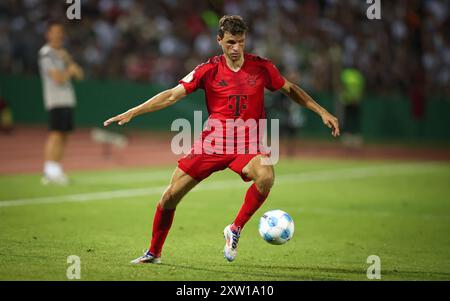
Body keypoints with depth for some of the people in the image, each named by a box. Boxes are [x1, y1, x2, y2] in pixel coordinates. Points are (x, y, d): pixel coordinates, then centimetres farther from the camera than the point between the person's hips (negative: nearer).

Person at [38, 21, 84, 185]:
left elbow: (79, 74, 15)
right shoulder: (46, 53, -8)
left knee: (63, 136, 7)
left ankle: (55, 171, 11)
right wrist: (70, 70, 2)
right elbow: (58, 78, -17)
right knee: (56, 134, -15)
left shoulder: (62, 53, 19)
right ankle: (51, 171, -19)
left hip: (67, 100, 9)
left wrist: (68, 60, 0)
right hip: (56, 100, -9)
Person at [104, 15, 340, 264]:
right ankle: (154, 253, 20)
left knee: (266, 176, -33)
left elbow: (291, 90, 14)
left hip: (246, 145, 0)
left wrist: (322, 112, 9)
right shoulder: (209, 70, -3)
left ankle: (235, 230, -11)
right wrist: (131, 113, -10)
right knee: (171, 195, -3)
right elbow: (172, 95, -3)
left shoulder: (261, 67, -1)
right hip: (212, 142, 1)